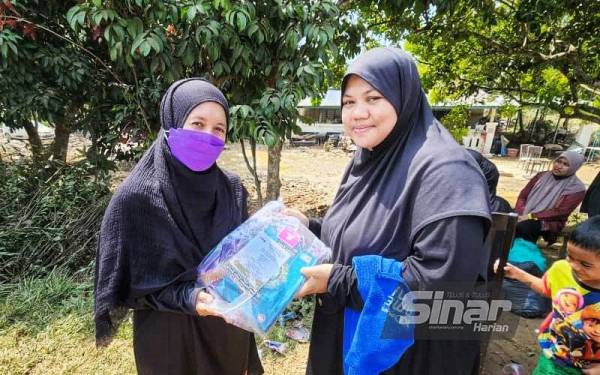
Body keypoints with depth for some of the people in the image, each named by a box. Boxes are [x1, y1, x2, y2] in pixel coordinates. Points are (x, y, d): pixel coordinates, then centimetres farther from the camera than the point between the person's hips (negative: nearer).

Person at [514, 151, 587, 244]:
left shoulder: (577, 188, -3)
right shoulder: (542, 176, 10)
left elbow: (560, 212, -12)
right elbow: (523, 196, 7)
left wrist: (531, 216, -20)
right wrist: (520, 214, -12)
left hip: (549, 222, -4)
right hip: (525, 215, 4)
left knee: (522, 226, -37)